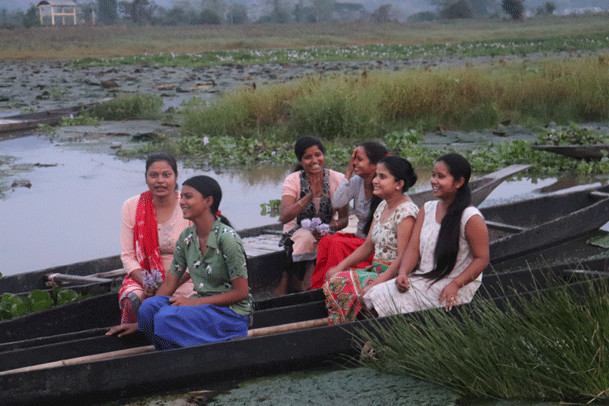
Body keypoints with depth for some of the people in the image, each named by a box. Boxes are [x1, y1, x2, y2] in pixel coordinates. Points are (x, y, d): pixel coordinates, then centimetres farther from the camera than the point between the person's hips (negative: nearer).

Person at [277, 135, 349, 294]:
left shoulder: (337, 179, -2)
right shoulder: (293, 181, -6)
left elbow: (344, 219, 0)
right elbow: (284, 217, -21)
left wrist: (327, 228, -22)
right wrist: (311, 195, -29)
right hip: (297, 235, -1)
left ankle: (289, 278, -9)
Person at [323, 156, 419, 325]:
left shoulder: (406, 211, -16)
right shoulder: (382, 207, 13)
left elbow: (403, 257, -22)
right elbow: (368, 245, 17)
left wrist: (376, 285, -26)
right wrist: (340, 267, 6)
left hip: (395, 276, -9)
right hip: (377, 271, 9)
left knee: (341, 283, -22)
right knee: (335, 277, -10)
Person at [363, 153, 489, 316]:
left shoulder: (471, 218, -10)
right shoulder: (427, 209, 11)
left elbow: (482, 258, -10)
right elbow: (414, 248, 8)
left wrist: (455, 285, -21)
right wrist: (403, 273, -11)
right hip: (423, 279, 7)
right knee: (375, 295, -14)